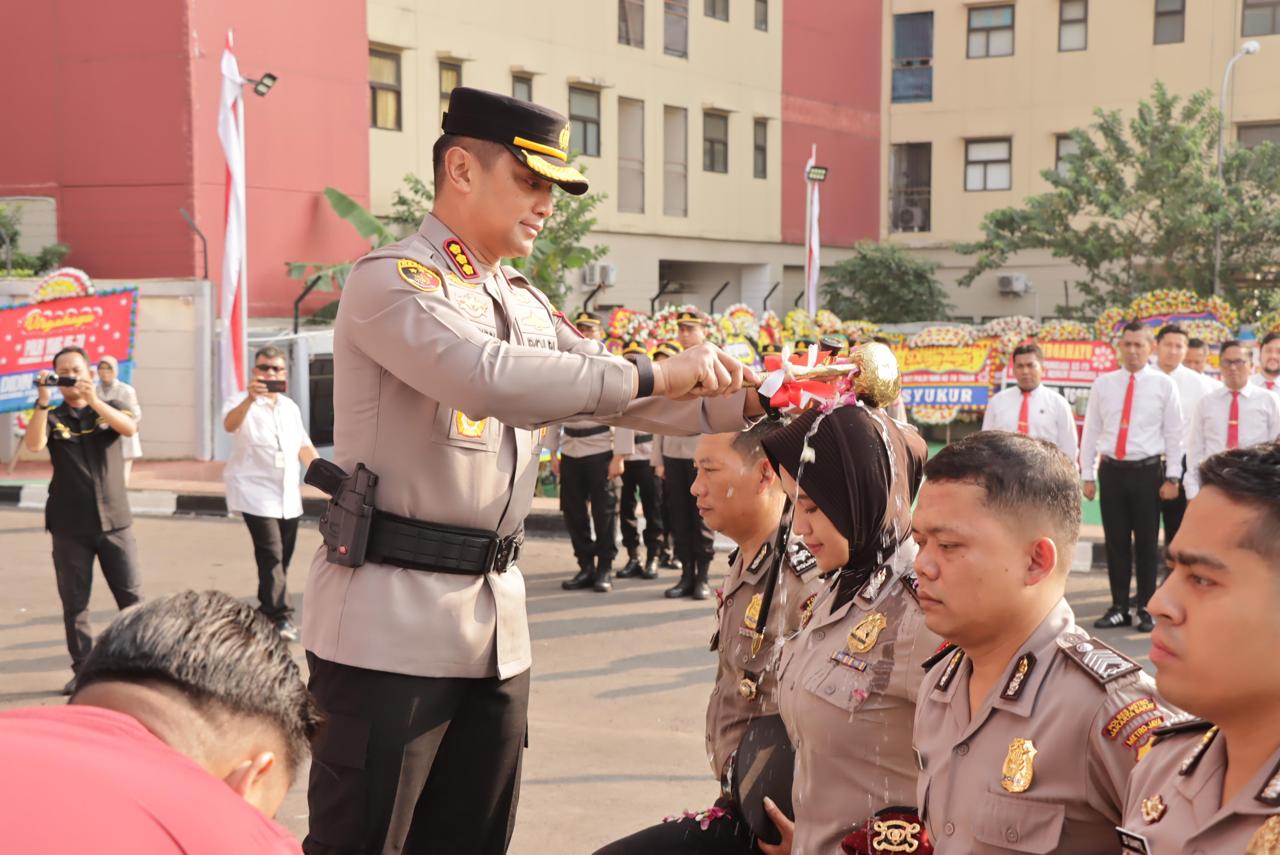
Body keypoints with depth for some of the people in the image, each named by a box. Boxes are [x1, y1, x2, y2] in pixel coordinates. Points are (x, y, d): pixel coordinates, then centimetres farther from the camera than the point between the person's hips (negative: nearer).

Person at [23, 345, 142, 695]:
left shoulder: (109, 408, 8)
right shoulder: (52, 417, 5)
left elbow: (129, 427, -15)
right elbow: (34, 445, -15)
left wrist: (93, 400, -28)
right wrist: (43, 401, -25)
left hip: (114, 521, 0)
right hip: (69, 526, 0)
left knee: (131, 596, -1)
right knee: (74, 602, 3)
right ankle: (83, 670, 11)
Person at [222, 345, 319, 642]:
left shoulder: (291, 407, 16)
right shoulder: (241, 402, -4)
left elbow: (304, 448, 21)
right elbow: (230, 424, -27)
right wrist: (250, 398, -45)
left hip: (288, 496, 6)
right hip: (256, 493, -6)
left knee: (283, 558, 10)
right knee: (271, 555, -16)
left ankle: (266, 611, 23)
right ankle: (280, 617, -16)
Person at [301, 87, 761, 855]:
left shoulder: (525, 304, 16)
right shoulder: (391, 281, -10)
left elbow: (611, 391, 16)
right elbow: (491, 378, -27)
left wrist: (749, 401, 3)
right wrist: (653, 375, -23)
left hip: (496, 621, 8)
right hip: (393, 618, -8)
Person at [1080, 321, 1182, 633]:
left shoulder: (1163, 384, 1)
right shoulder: (1103, 384, 6)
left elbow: (1174, 433, 0)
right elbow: (1091, 432, 8)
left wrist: (1172, 478, -5)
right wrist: (1088, 475, 4)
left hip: (1147, 470, -2)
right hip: (1111, 470, 2)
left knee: (1147, 543, 4)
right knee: (1115, 542, 6)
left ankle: (1145, 609, 14)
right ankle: (1119, 607, 16)